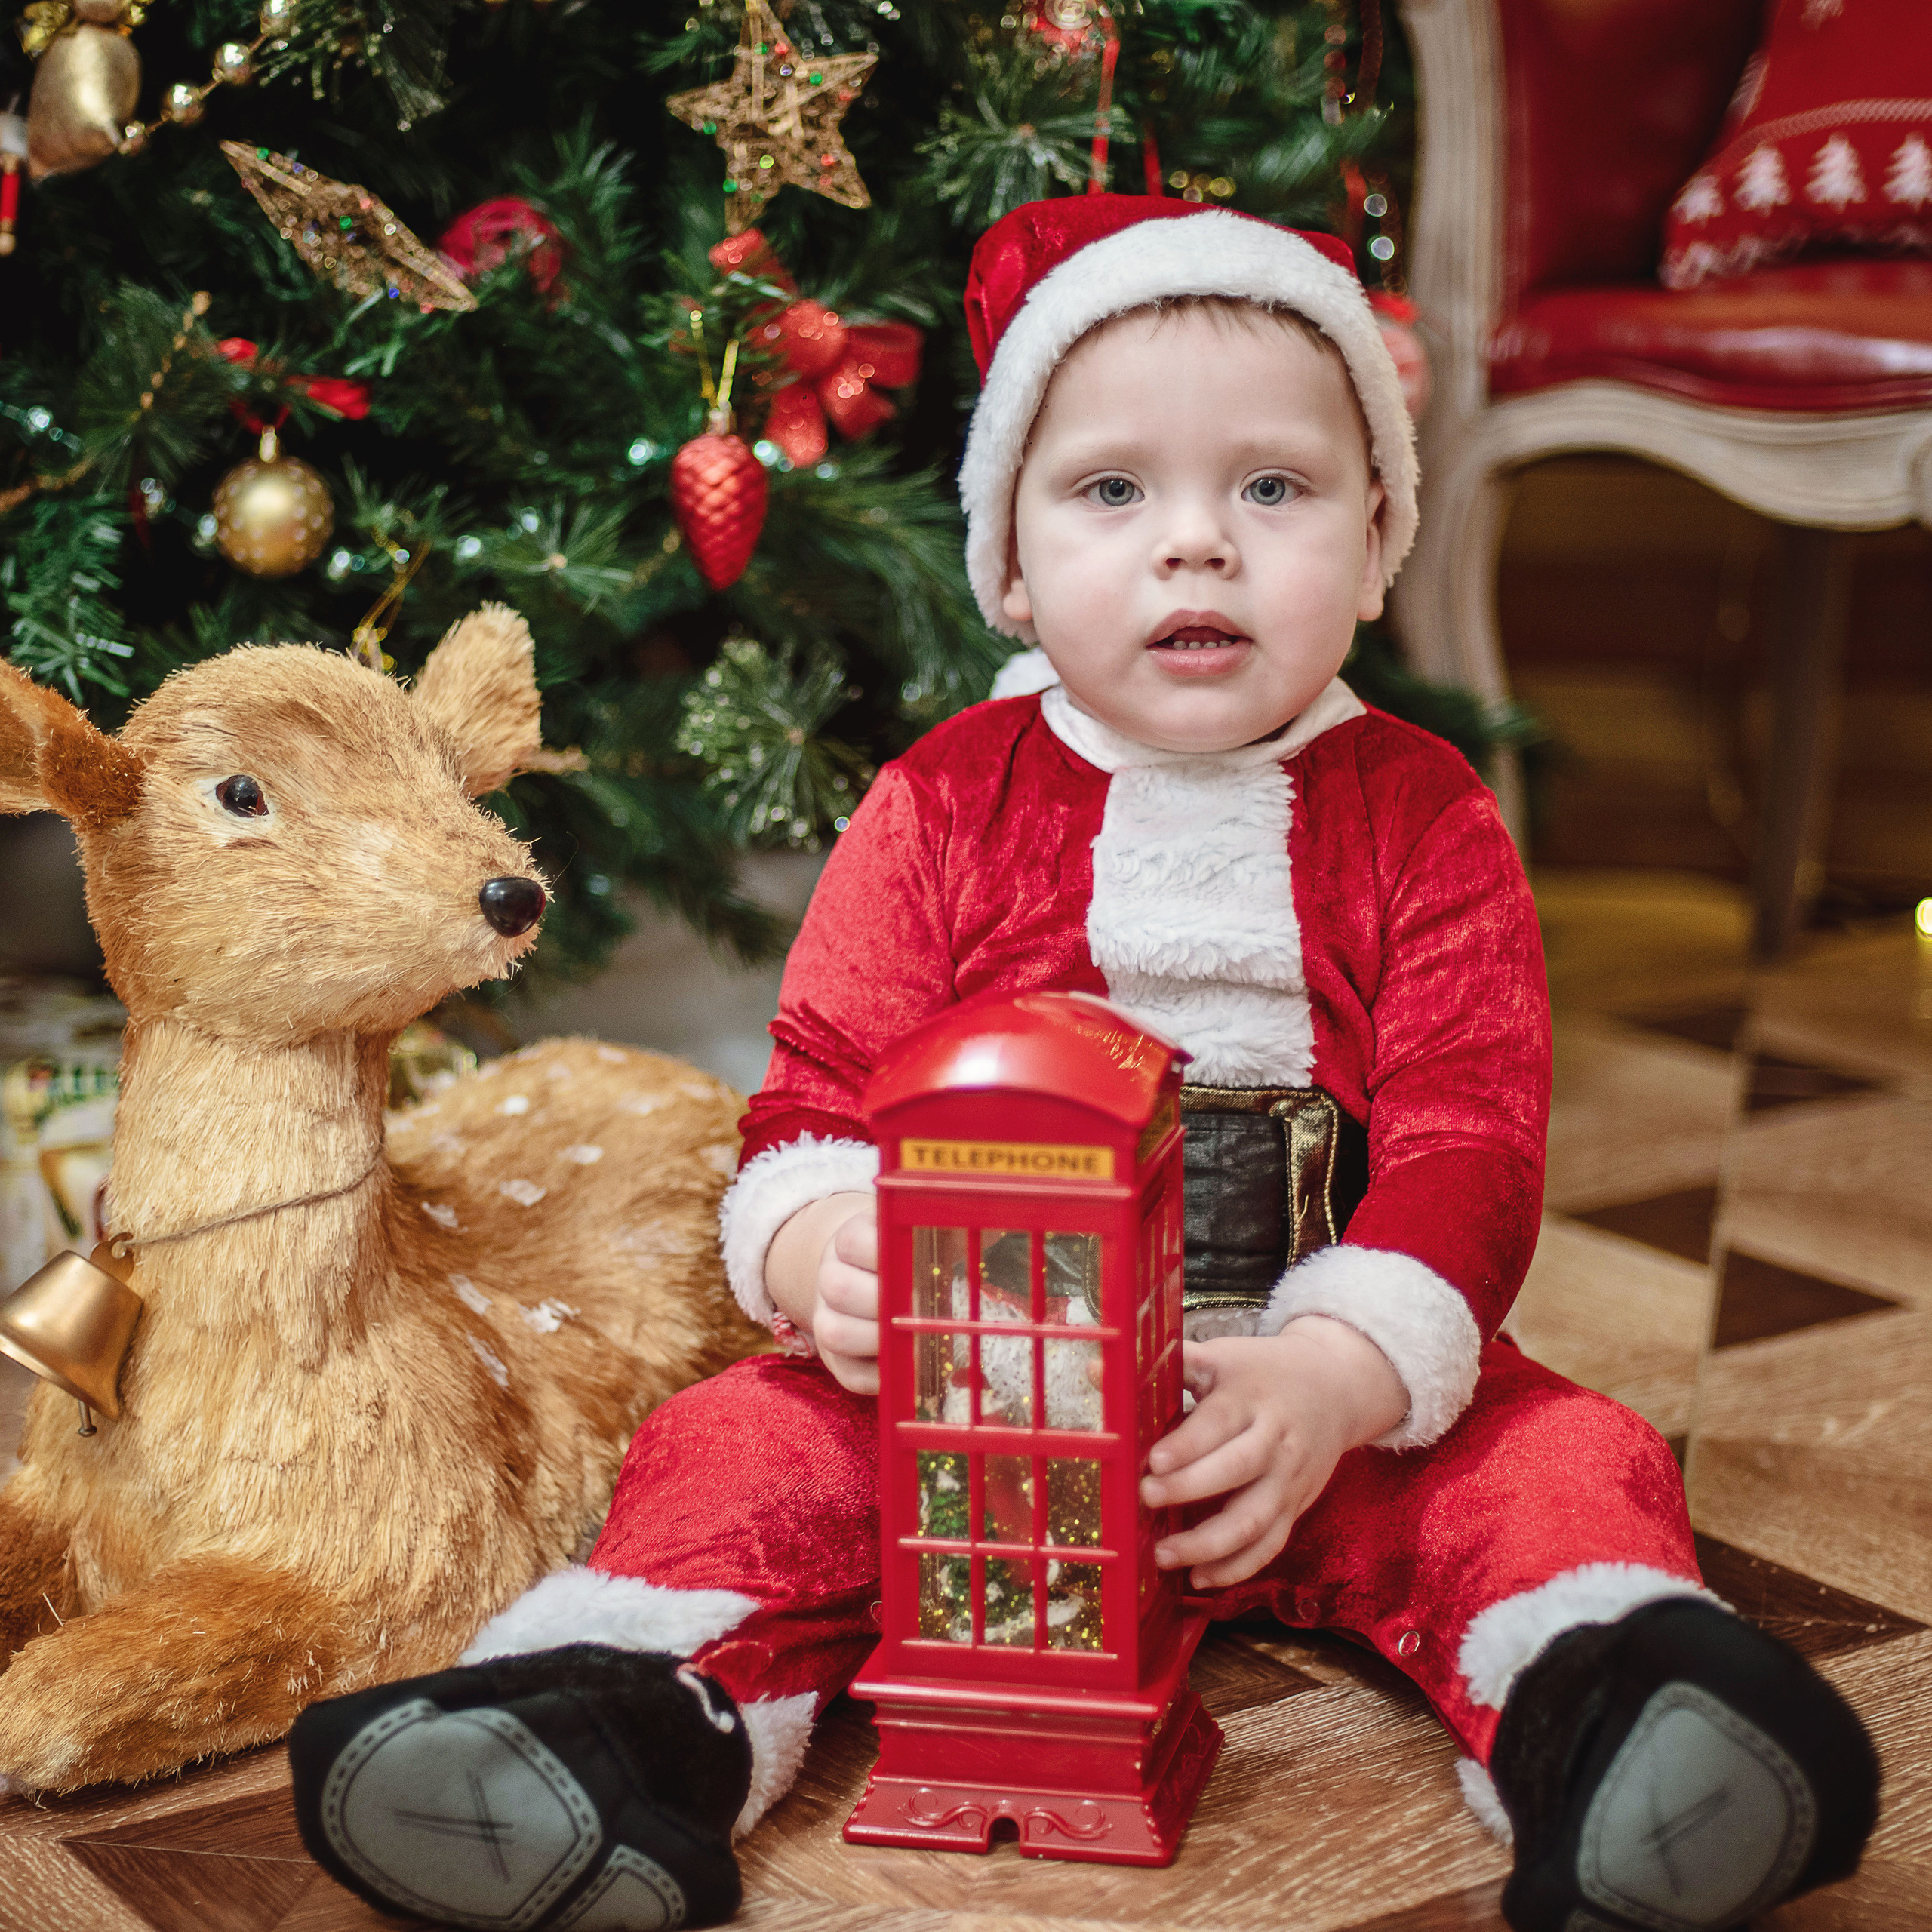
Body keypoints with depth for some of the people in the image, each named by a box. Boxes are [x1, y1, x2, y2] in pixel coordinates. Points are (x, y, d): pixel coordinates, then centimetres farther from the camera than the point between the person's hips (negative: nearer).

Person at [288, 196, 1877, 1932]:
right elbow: (828, 1074, 1)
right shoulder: (942, 808, 2)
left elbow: (1466, 1144, -7)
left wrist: (1337, 1374, -25)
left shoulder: (1425, 823, 0)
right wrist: (814, 1248, -24)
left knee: (1563, 1461, -23)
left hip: (1331, 1393, 0)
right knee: (745, 1445, -21)